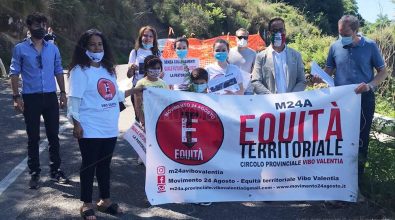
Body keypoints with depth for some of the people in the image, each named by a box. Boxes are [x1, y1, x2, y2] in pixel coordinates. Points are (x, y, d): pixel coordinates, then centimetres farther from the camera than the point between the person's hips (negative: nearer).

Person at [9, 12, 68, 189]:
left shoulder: (53, 48, 8)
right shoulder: (20, 48, -1)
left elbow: (58, 71, 13)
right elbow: (14, 73, -2)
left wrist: (63, 92, 6)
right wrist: (16, 97, -9)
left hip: (51, 97, 3)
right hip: (31, 98, -3)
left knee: (53, 135, 8)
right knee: (33, 138, 5)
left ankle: (55, 170, 19)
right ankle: (34, 173, 15)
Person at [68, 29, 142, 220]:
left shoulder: (108, 69, 14)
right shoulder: (80, 70, -9)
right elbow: (74, 99, -13)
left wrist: (134, 90, 19)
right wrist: (76, 124, -18)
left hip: (110, 128, 7)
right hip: (91, 129, -6)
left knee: (105, 164, 16)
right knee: (89, 165, 4)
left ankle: (105, 200, 29)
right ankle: (86, 204, 17)